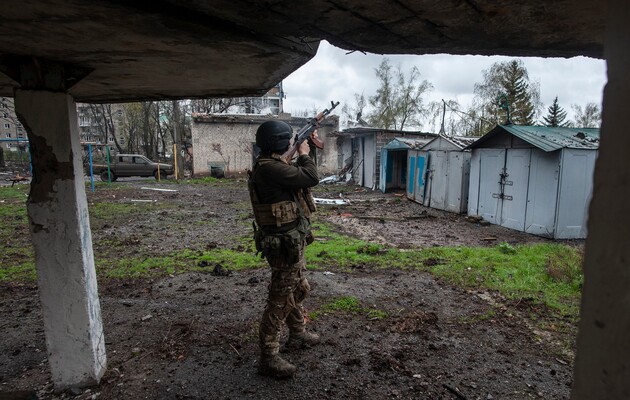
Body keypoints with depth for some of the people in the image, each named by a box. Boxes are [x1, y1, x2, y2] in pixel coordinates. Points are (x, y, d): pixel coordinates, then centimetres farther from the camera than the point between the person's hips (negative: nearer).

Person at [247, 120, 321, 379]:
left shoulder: (272, 165, 9)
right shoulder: (269, 168, -23)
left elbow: (298, 174, 25)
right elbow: (310, 178, -24)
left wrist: (305, 152, 19)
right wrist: (304, 154, -6)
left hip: (291, 241, 10)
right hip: (285, 245, -10)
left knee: (298, 290, 24)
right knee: (280, 301, 0)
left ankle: (298, 335, 43)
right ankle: (268, 359, 13)